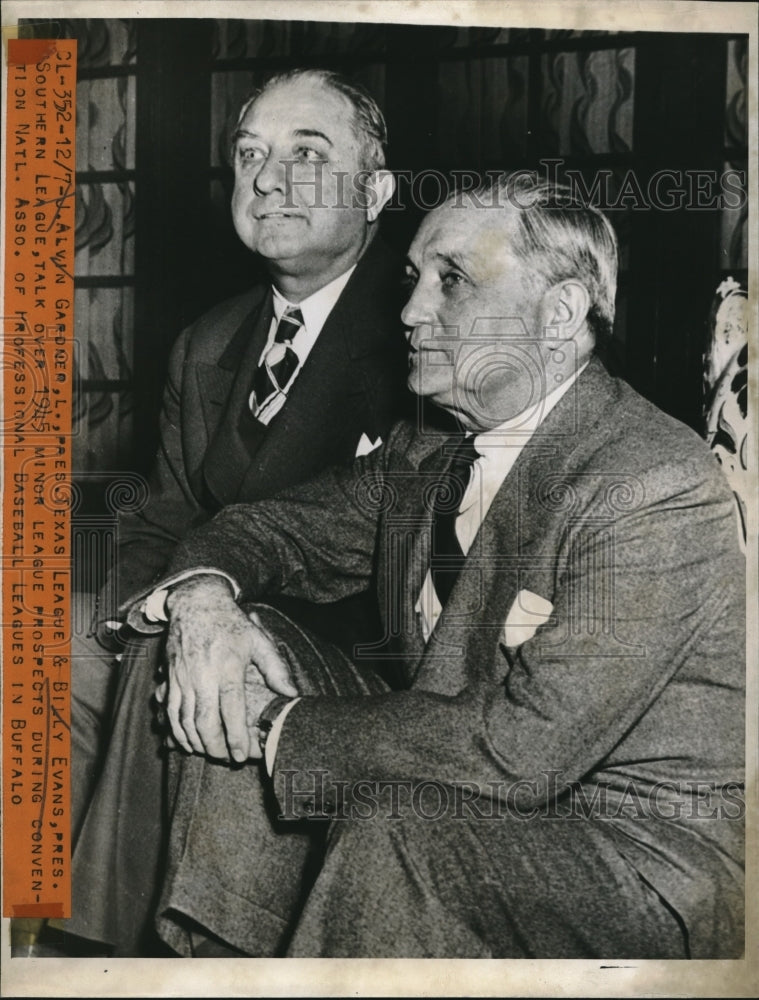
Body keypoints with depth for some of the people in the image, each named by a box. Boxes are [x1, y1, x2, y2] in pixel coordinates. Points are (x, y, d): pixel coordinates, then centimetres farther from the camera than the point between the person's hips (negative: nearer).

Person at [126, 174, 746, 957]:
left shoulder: (658, 489, -22)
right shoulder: (425, 455, 4)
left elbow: (524, 747, -28)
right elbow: (268, 528, 12)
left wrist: (281, 727, -21)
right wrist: (204, 597, -13)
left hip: (639, 858, -7)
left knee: (390, 825, -35)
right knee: (235, 634, -3)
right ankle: (222, 957, 3)